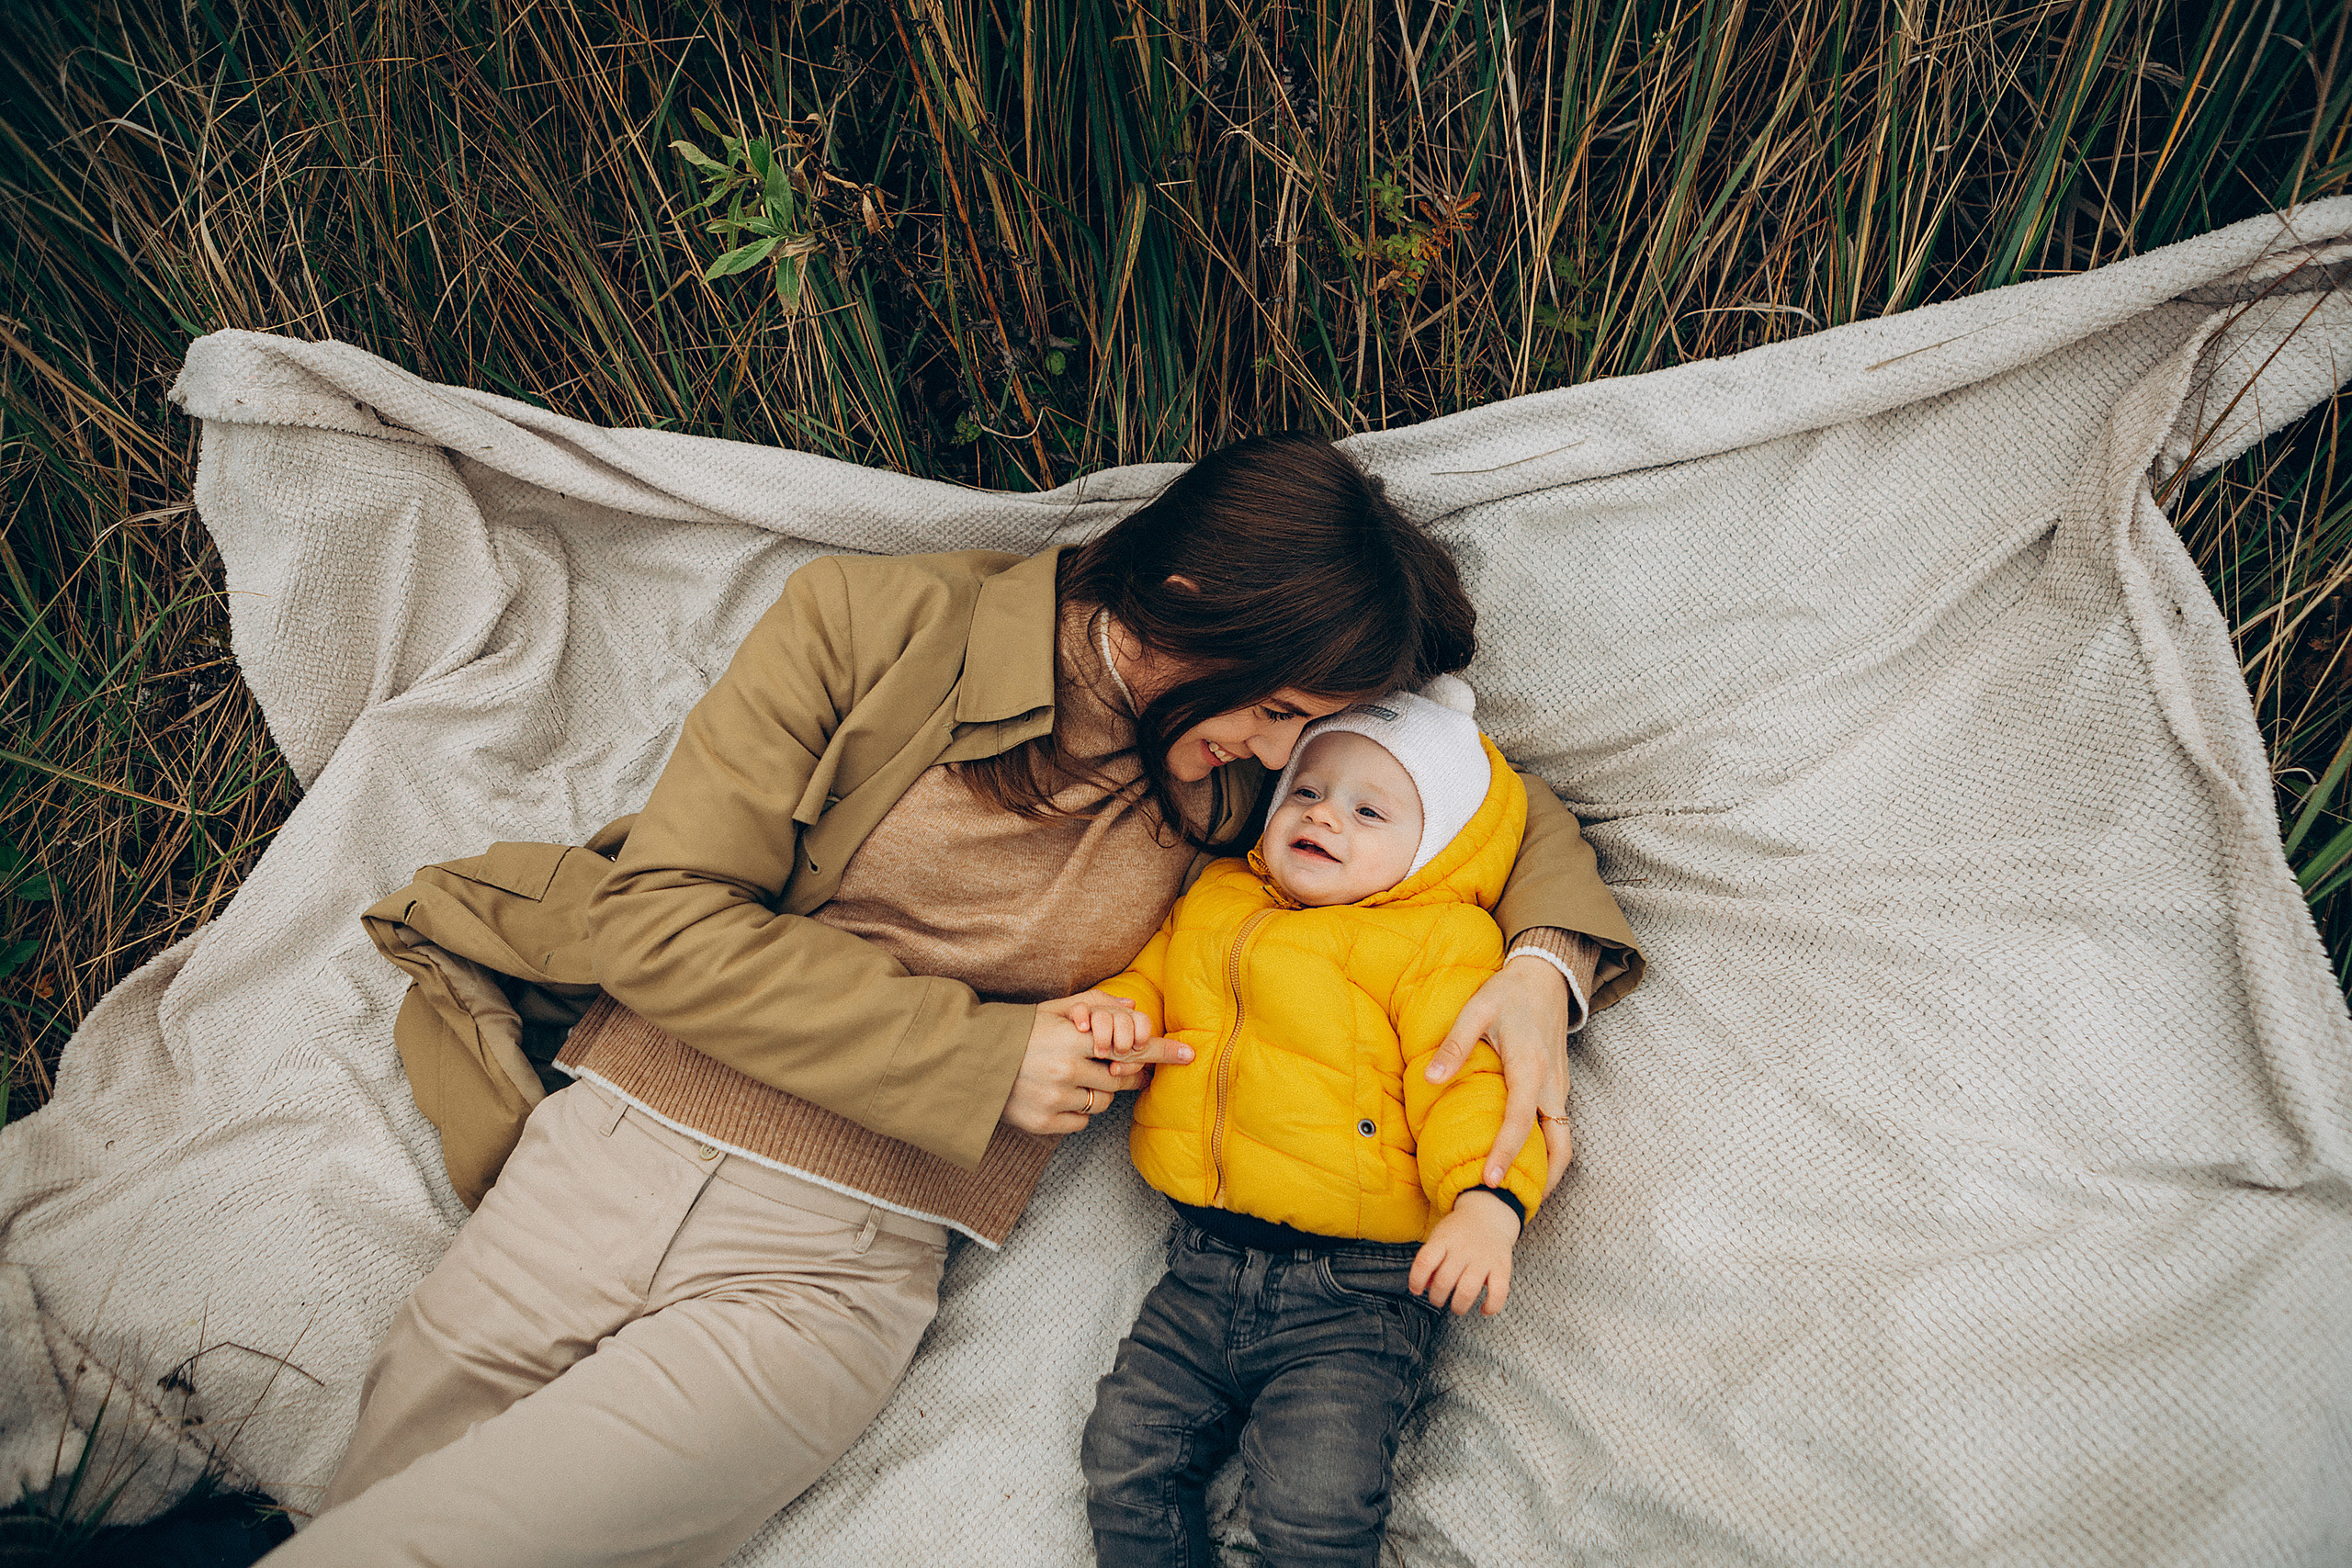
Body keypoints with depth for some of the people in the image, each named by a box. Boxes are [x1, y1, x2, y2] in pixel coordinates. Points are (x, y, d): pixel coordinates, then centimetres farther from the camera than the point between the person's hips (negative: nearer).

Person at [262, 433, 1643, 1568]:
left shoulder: (1245, 770, 0)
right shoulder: (869, 627, -6)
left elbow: (1512, 810, 12)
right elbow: (659, 915, -9)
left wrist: (1548, 960, -11)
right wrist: (980, 1055, -14)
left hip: (831, 1268, 0)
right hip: (606, 1158, 1)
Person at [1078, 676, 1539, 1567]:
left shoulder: (1436, 941, -4)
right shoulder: (1215, 902, 14)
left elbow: (1468, 1077, -12)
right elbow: (1155, 971, 25)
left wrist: (1486, 1200, -29)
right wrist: (1121, 1010, 0)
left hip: (1351, 1292, -5)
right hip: (1203, 1271, 6)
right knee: (1125, 1459, 1)